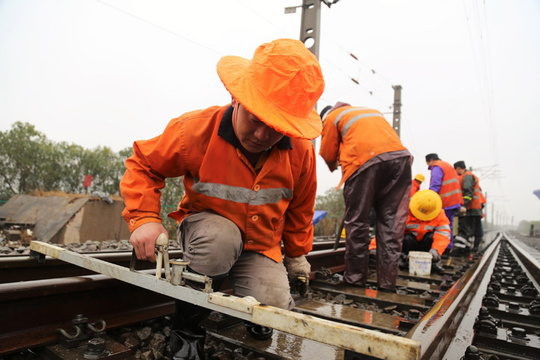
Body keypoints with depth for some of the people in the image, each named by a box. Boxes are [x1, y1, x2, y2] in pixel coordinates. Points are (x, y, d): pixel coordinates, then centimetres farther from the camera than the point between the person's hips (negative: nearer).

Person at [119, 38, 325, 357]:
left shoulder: (301, 151, -14)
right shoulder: (196, 130, -22)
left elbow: (299, 209, 5)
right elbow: (143, 164, -7)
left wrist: (297, 256, 18)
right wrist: (144, 218, -23)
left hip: (261, 246, 2)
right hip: (207, 231, -1)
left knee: (273, 305, -22)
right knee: (219, 238, -38)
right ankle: (189, 318, -9)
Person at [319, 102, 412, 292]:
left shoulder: (331, 117, 19)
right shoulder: (374, 111, 36)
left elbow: (328, 155, 17)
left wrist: (336, 166, 39)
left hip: (365, 160, -5)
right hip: (400, 156, 5)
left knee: (357, 222, 5)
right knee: (391, 223, 6)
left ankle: (355, 279, 10)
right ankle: (387, 283, 9)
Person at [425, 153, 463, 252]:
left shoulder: (437, 168, -7)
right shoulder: (449, 166, 26)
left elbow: (434, 187, -17)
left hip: (445, 202, -10)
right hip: (454, 201, 10)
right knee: (449, 225, 12)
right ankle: (449, 247, 15)